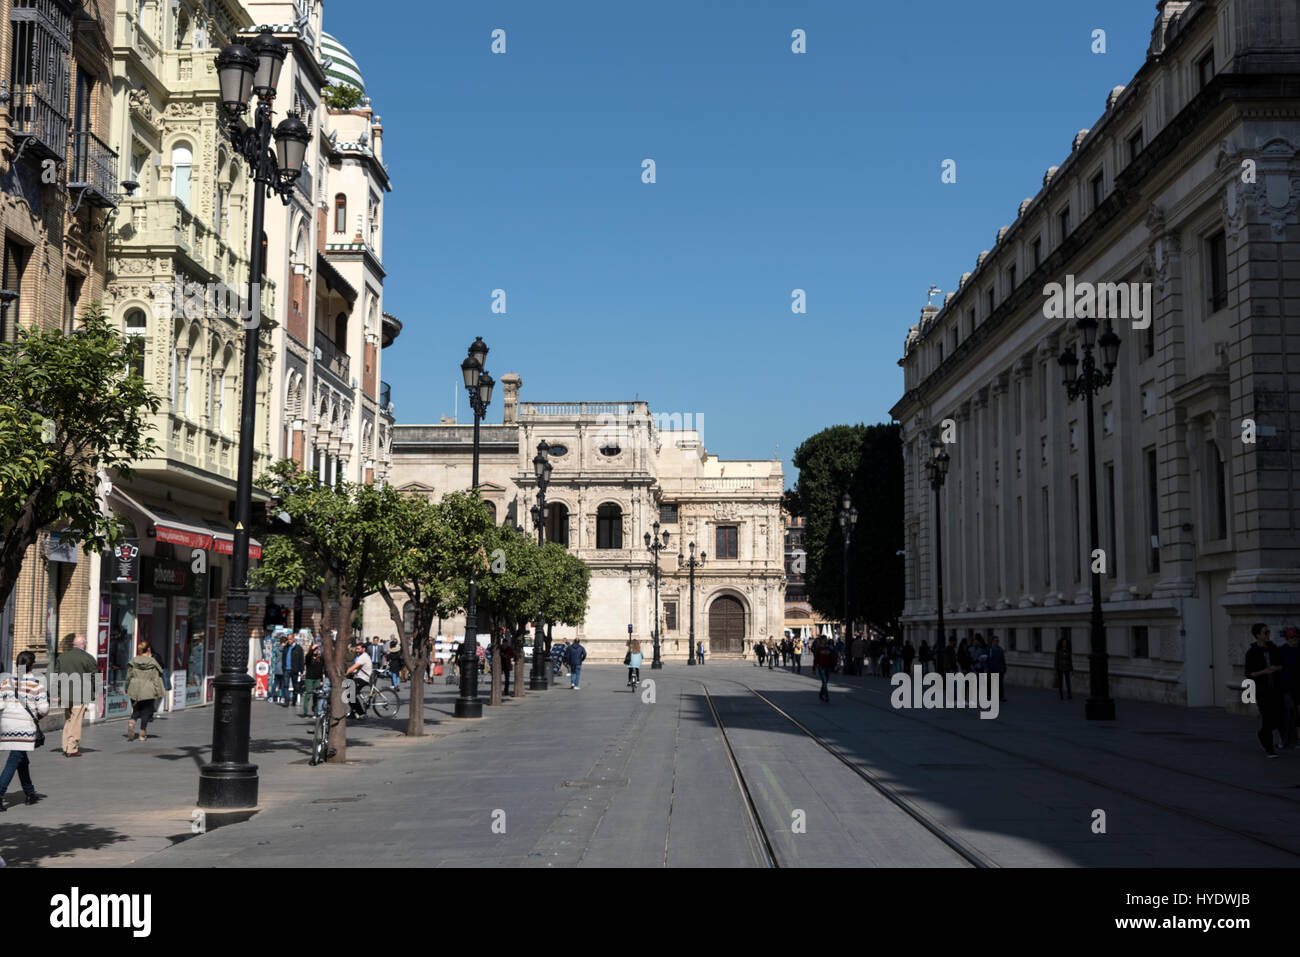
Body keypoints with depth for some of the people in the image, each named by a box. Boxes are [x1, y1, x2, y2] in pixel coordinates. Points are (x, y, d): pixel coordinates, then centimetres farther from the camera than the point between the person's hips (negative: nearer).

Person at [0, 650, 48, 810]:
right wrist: (40, 714, 12)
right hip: (25, 724, -5)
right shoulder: (37, 684, -7)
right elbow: (43, 708, -10)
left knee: (22, 760, 18)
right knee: (13, 762, -5)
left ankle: (30, 793, 29)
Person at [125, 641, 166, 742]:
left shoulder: (133, 662, 0)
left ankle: (131, 722, -14)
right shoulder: (153, 663, -7)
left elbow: (128, 676, 7)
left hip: (135, 691, 3)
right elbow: (156, 679, -7)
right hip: (148, 692, -2)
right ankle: (142, 734, 8)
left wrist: (127, 688, 20)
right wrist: (158, 692, -2)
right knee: (146, 711, 8)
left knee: (136, 710, 17)